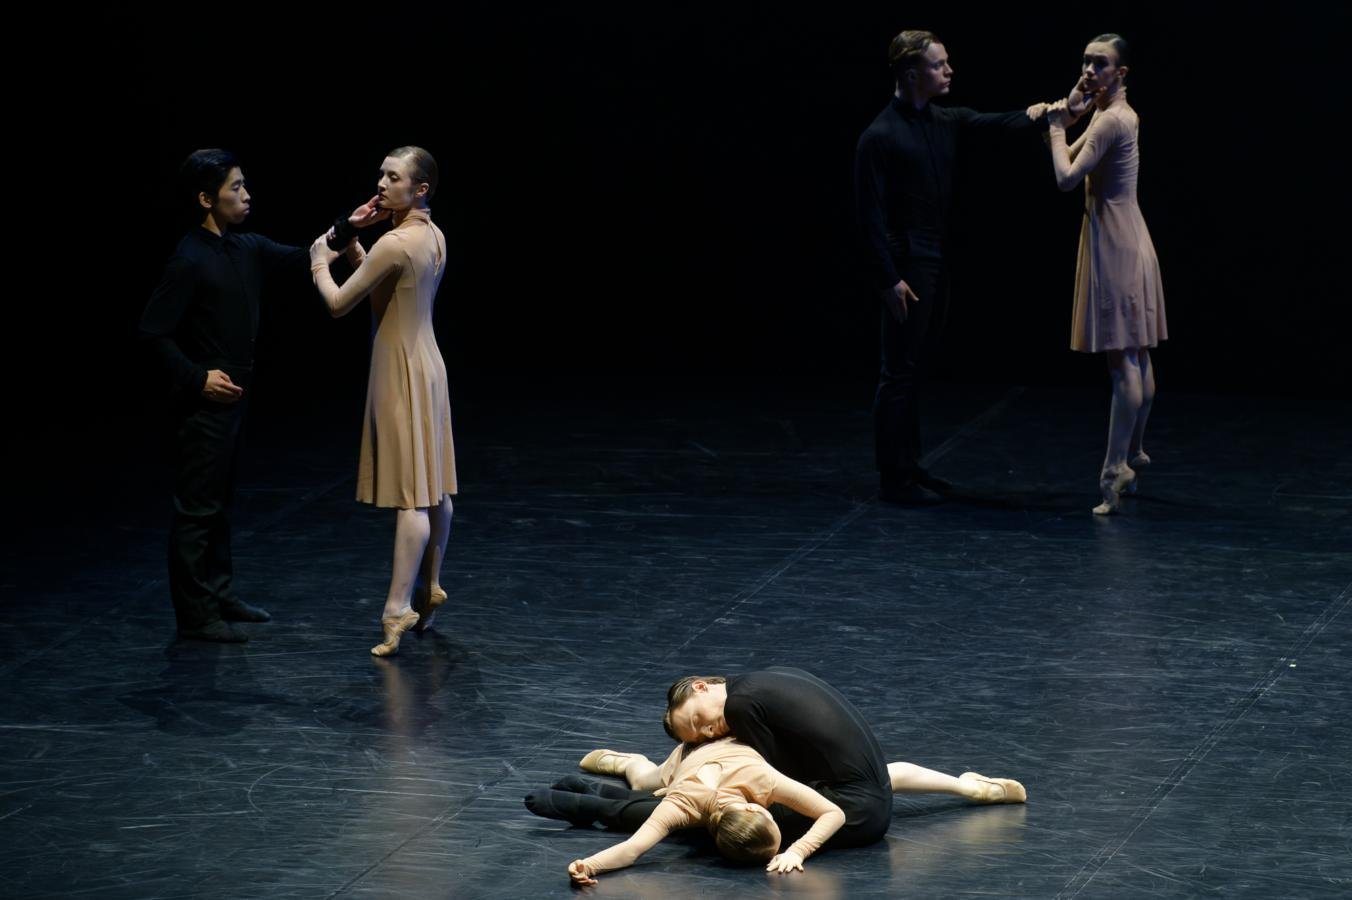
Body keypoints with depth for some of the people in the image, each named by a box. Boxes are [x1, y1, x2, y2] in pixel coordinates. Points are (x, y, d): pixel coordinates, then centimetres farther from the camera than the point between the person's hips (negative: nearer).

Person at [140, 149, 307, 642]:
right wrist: (197, 378, -20)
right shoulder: (189, 261, -19)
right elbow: (153, 332, -19)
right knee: (197, 508, -3)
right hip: (203, 401, -9)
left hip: (233, 397, 9)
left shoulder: (246, 249, 6)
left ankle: (220, 595, 27)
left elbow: (301, 260, 8)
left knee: (220, 502, 17)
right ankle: (195, 615, 2)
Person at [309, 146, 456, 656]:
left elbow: (338, 303, -17)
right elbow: (372, 281, 18)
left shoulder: (395, 245, -22)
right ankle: (429, 588, 28)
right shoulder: (433, 237, 5)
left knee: (410, 492, -10)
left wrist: (320, 261, 1)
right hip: (426, 362, 9)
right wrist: (348, 239, 4)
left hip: (401, 372, -9)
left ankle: (399, 607, -11)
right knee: (434, 486, 16)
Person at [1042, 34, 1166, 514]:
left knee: (1123, 359, -11)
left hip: (1115, 244, -11)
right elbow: (1071, 159, 19)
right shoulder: (1118, 113, 14)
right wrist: (1066, 115, 5)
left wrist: (1058, 126, -8)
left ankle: (1116, 469, -12)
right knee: (1137, 358, 15)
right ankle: (1133, 454, 23)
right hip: (1126, 240, 11)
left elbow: (1066, 177, -21)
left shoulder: (1111, 120, -17)